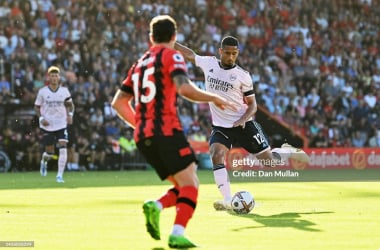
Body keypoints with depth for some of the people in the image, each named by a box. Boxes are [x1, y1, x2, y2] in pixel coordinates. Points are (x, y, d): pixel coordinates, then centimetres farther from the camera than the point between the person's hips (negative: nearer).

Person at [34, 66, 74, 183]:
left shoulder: (64, 90, -1)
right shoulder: (42, 91, -5)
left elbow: (70, 104, 13)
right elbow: (37, 107, 3)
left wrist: (70, 114, -6)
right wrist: (41, 118, -12)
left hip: (61, 124, 1)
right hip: (47, 125, -1)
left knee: (63, 149, -15)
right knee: (50, 152, 5)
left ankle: (60, 175, -10)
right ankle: (44, 161, 42)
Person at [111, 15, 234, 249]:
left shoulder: (140, 63, 22)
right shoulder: (171, 56, 1)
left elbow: (118, 103, 24)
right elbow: (184, 88, -17)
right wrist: (214, 98, -5)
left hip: (143, 136, 7)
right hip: (167, 130, -7)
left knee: (185, 186, 12)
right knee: (190, 183, -8)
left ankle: (156, 206, -15)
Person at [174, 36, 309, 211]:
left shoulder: (243, 75, -8)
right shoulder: (209, 64, -1)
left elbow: (252, 105, -3)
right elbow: (189, 54, 14)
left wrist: (243, 119, -21)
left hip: (243, 124, -2)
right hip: (220, 126, 2)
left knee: (268, 161, 1)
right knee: (217, 156, -25)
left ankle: (288, 151, 37)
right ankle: (228, 201, -24)